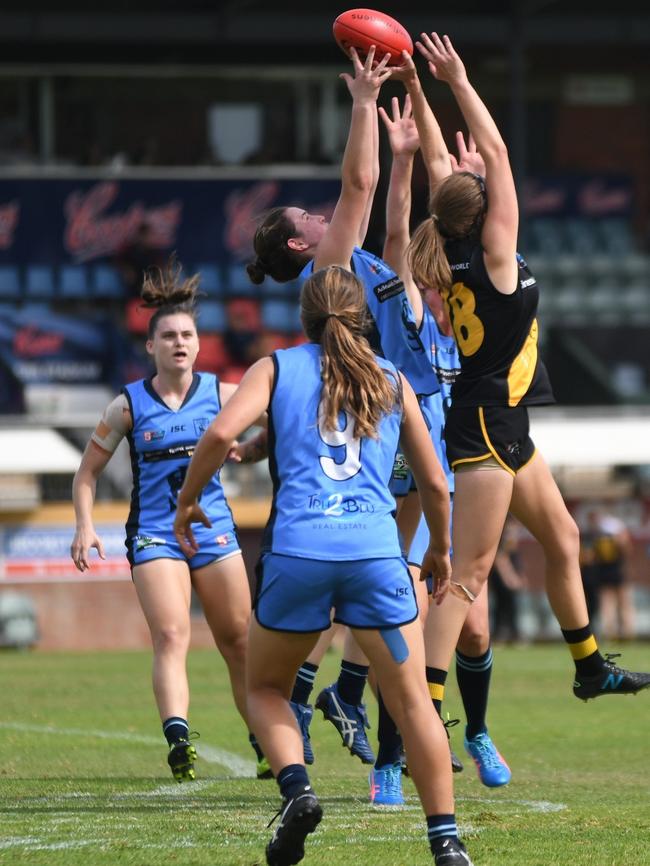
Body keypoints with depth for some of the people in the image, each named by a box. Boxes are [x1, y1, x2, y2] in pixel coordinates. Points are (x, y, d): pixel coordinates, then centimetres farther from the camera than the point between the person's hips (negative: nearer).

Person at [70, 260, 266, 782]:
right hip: (154, 533, -2)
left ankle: (267, 744, 22)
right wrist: (85, 526, -7)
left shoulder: (220, 394, 2)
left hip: (215, 529, 2)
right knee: (171, 636, -20)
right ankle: (178, 738, -34)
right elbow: (88, 472, 6)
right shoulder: (130, 405, 0)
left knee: (239, 641, 8)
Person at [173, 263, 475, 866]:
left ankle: (295, 787, -6)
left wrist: (187, 501, 8)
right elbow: (434, 483, 21)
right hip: (376, 551, 1)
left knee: (265, 687, 19)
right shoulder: (391, 380, 17)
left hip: (297, 550, -1)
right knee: (412, 701, 7)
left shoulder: (276, 369, 12)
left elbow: (222, 433, -6)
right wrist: (440, 549, 37)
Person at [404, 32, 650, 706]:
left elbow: (446, 172, 10)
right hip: (486, 426, -10)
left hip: (502, 428, 10)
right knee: (471, 570, -13)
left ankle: (590, 668, 34)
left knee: (562, 539, 21)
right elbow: (495, 152, -13)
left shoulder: (456, 259, 4)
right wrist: (459, 84, -9)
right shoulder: (494, 253, -15)